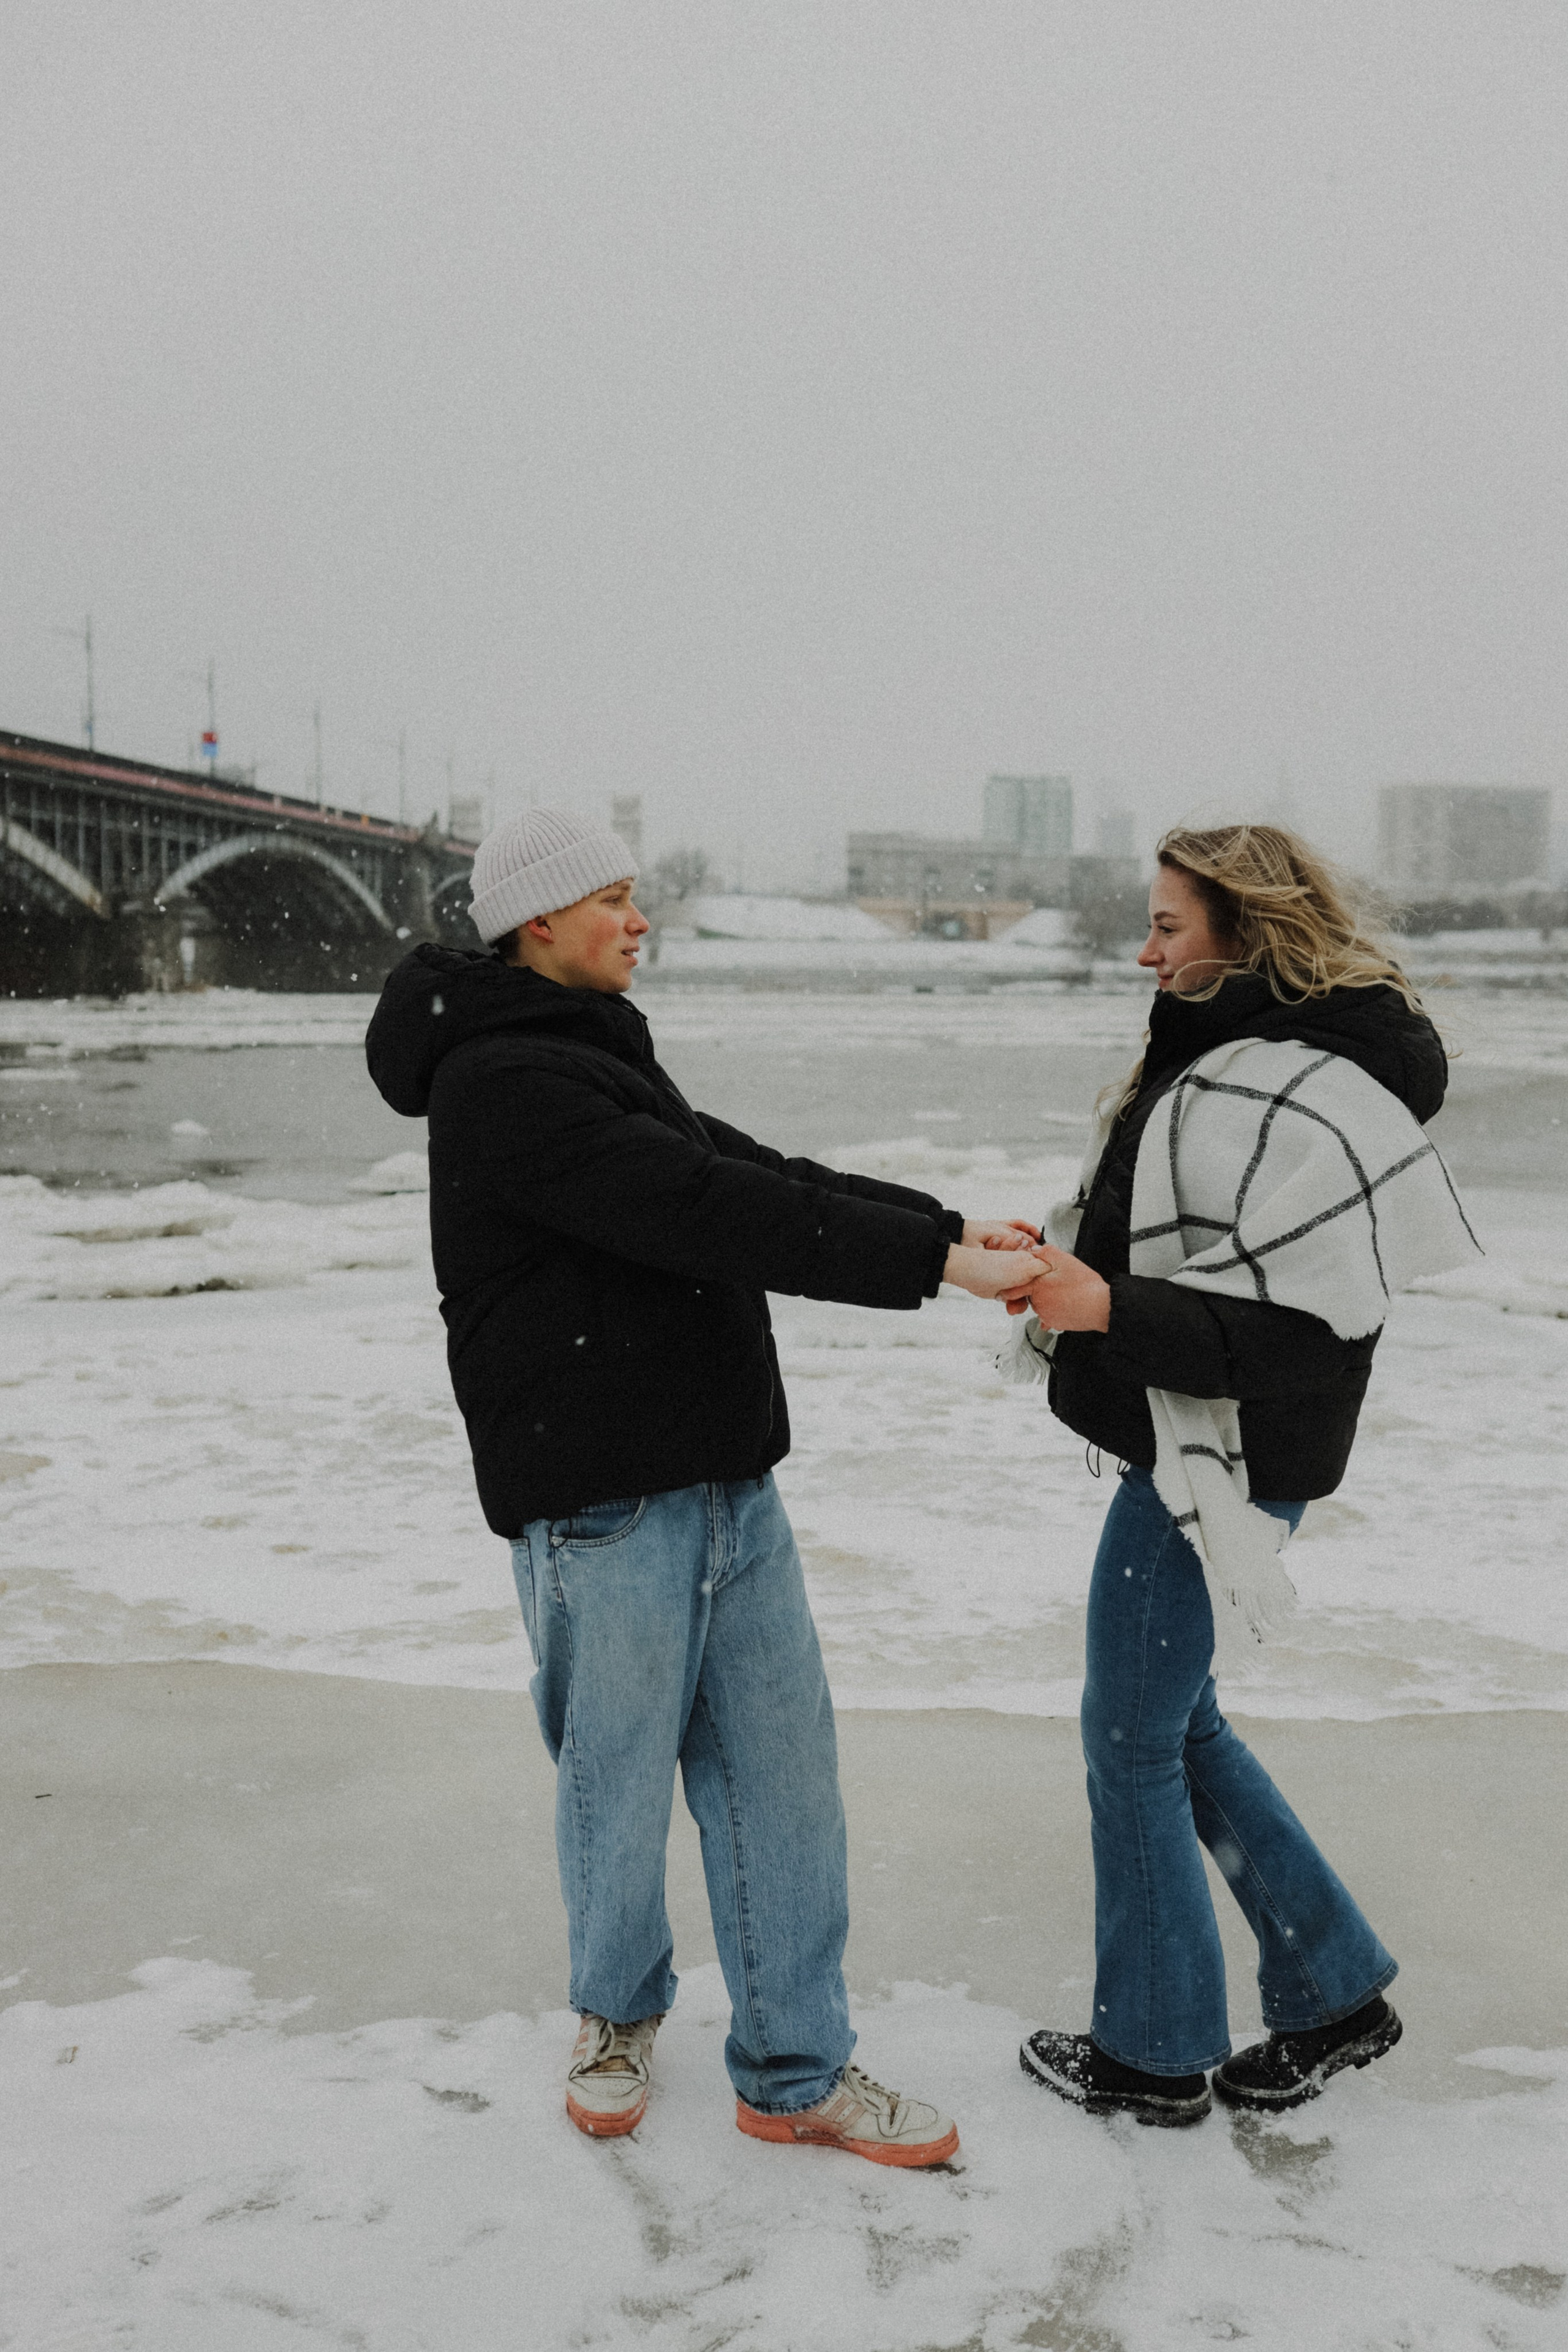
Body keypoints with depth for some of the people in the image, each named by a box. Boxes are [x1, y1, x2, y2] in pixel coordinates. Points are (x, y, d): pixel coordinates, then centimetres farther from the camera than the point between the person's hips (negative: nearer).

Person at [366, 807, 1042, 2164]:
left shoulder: (597, 1061, 17)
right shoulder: (505, 1083, -16)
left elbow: (758, 1175, 11)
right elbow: (712, 1213, -25)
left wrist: (947, 1229, 1)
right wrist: (932, 1260, -24)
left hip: (727, 1479, 9)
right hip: (602, 1501, -9)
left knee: (778, 1761, 9)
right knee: (621, 1775, 8)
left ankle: (798, 2073, 21)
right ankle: (618, 2015, 35)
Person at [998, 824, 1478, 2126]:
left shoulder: (1300, 1099, -21)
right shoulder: (1224, 1060, 11)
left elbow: (1303, 1318, -26)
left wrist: (1109, 1308, -29)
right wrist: (1070, 1258, 5)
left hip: (1219, 1468, -10)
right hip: (1181, 1449, 10)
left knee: (1133, 1740, 3)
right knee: (1175, 1721, 19)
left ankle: (1154, 2054, 22)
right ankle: (1335, 1991, 32)